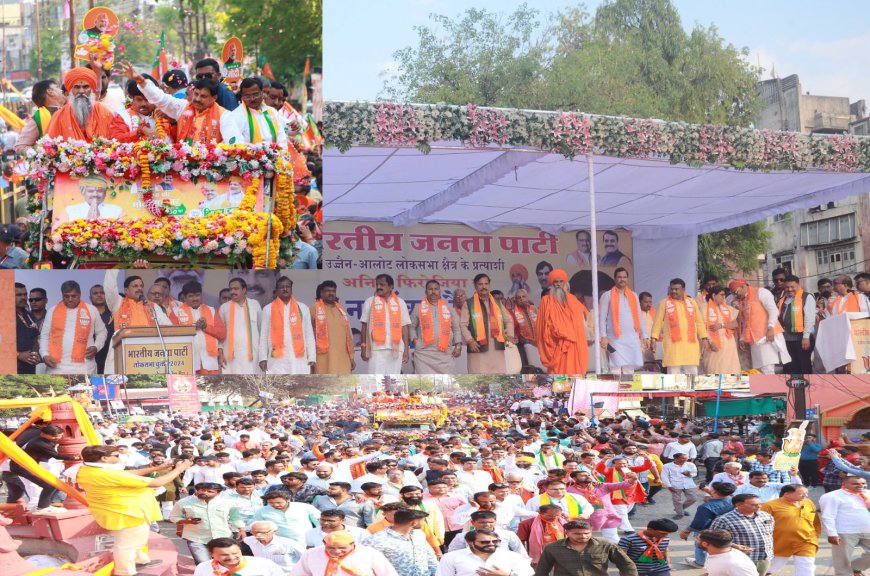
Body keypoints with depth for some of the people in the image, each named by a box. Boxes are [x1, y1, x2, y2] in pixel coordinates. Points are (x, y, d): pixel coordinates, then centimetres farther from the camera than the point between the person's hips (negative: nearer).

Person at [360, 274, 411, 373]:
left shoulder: (400, 303, 10)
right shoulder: (370, 302, 7)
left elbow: (404, 326, 8)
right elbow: (364, 325, 6)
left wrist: (406, 349, 2)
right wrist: (364, 347, 0)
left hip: (396, 348, 2)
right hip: (377, 348, -2)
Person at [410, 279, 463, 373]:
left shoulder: (449, 308, 14)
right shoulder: (419, 308, 9)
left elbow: (456, 328, 16)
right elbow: (411, 327, 12)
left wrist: (458, 345, 6)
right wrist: (415, 340, -2)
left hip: (444, 354, 2)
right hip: (424, 353, -2)